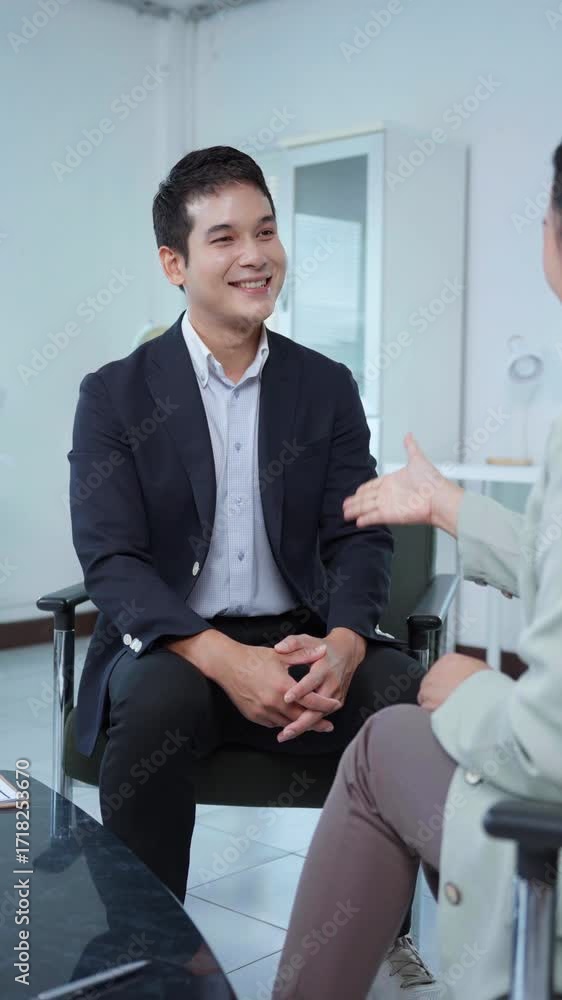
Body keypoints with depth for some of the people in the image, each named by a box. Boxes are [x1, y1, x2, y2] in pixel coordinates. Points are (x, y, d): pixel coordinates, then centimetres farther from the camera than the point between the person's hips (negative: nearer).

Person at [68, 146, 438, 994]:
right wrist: (222, 658, -25)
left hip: (300, 638, 3)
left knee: (406, 694, -25)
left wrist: (344, 643, -20)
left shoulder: (328, 389, 8)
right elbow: (109, 560, -9)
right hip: (170, 647, -2)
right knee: (160, 707, -35)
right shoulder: (116, 396, 0)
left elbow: (360, 540, 3)